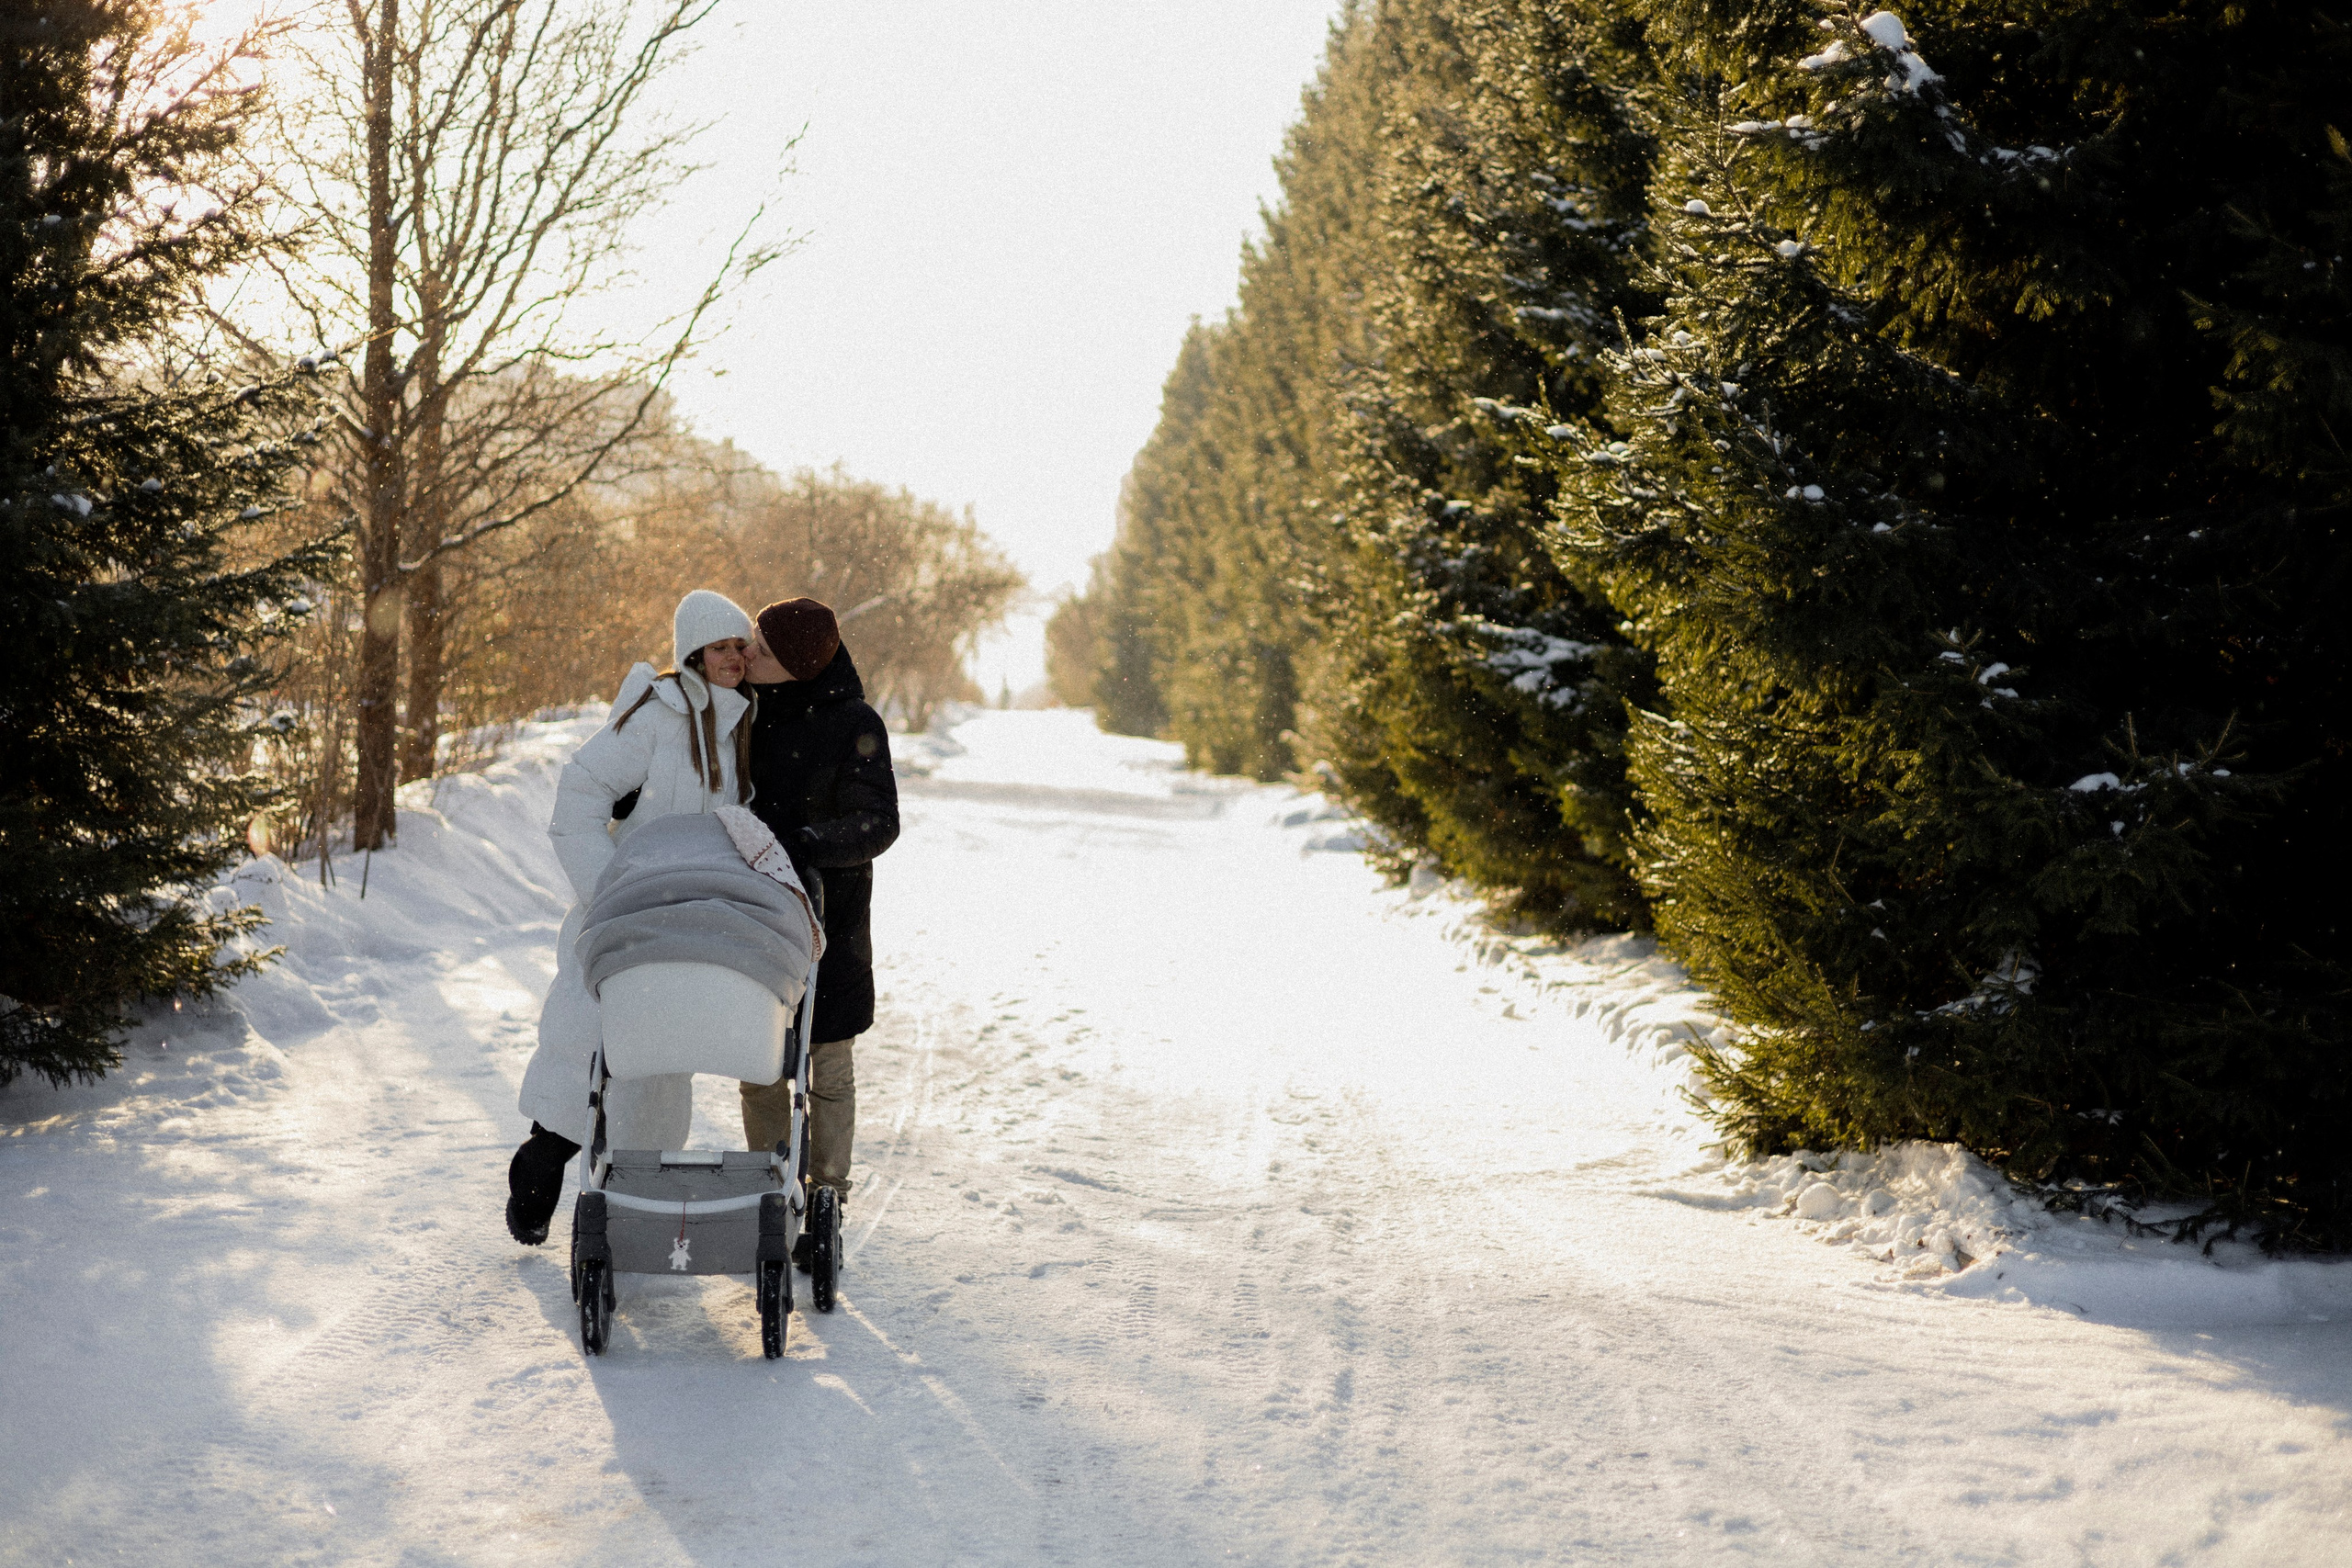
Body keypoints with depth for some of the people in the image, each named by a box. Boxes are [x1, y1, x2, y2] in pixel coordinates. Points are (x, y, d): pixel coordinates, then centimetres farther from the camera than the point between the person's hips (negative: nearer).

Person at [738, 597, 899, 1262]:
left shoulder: (854, 726, -18)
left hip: (825, 912, -5)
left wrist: (796, 844, -34)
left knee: (825, 1068, 4)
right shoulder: (752, 702, -1)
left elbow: (876, 825, -21)